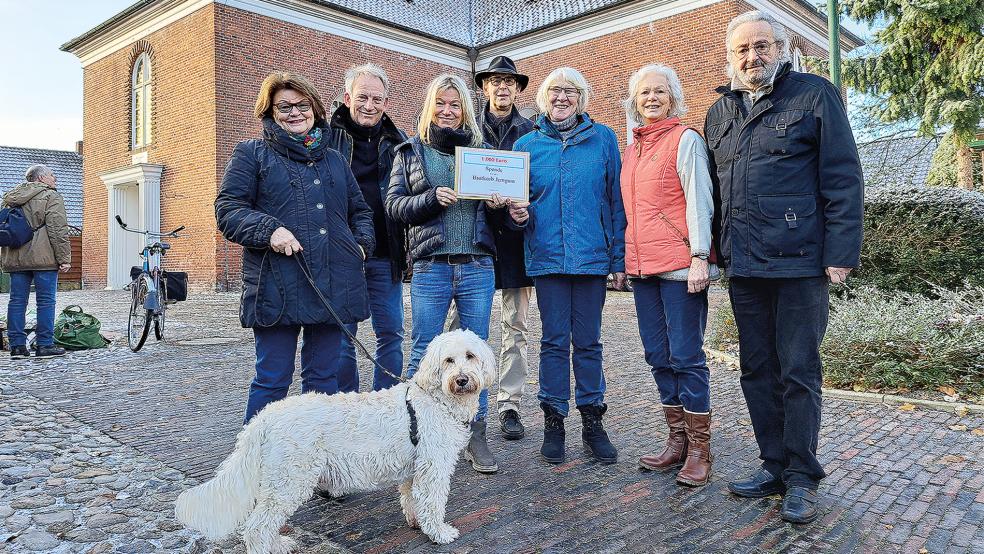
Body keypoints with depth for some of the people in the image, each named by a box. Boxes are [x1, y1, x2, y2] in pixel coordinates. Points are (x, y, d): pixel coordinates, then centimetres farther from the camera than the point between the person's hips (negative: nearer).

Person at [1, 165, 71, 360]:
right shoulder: (50, 196, -3)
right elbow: (58, 230, -11)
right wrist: (64, 258, -11)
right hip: (43, 258, -7)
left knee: (17, 301, 8)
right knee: (46, 301, -2)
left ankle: (17, 346, 10)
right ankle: (45, 345, -1)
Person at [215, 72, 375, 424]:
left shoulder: (334, 159, 21)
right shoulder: (251, 154, 7)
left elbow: (360, 210, 26)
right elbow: (228, 209, -1)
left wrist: (363, 243, 7)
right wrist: (270, 229, -18)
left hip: (333, 286, 4)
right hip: (277, 287, -4)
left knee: (323, 378, 11)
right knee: (272, 381, 0)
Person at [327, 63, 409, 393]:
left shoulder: (397, 141, 10)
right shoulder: (327, 136, 2)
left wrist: (409, 249, 3)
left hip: (385, 256, 2)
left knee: (391, 334, 7)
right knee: (342, 336, 5)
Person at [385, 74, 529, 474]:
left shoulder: (482, 151, 13)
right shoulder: (410, 151, 9)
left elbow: (499, 200, 14)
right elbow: (394, 205, 2)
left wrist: (503, 207, -8)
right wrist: (432, 198, -14)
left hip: (477, 265, 2)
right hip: (430, 266, -2)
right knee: (424, 354, 3)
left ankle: (475, 436, 19)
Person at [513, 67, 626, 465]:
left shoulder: (603, 138, 4)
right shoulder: (527, 144, 7)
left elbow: (615, 200, 3)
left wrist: (619, 259, -1)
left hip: (592, 254, 0)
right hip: (547, 254, 1)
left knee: (588, 340, 7)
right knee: (554, 341, 6)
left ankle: (592, 420, 20)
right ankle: (553, 421, 18)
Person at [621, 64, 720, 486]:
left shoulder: (685, 140, -1)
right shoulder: (631, 149, 18)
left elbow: (699, 201, -9)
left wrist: (700, 257, -17)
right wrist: (624, 260, 17)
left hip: (679, 263, -7)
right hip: (642, 266, 7)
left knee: (685, 357, -4)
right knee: (658, 356, 10)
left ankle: (699, 449, 8)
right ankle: (677, 441, 21)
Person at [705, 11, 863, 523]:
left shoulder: (814, 94, 1)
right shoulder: (719, 112, 16)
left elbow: (843, 178, -5)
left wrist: (840, 252, -12)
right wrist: (718, 251, 13)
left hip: (798, 261, -5)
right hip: (743, 266, 6)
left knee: (798, 371, 0)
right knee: (757, 371, 10)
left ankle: (802, 479, 13)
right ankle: (774, 467, 23)